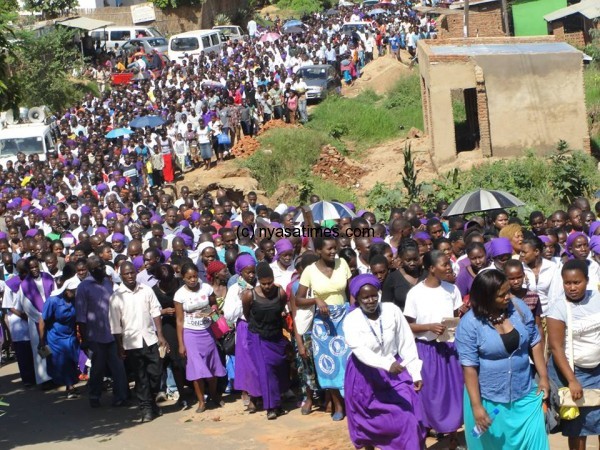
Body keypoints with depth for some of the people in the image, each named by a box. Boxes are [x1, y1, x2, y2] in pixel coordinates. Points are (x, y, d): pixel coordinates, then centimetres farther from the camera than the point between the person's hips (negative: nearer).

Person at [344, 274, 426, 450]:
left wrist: (416, 373, -10)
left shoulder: (392, 310, -12)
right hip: (366, 375, 0)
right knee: (368, 418, 14)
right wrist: (387, 364, -48)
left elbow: (406, 343, -7)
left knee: (407, 413, -10)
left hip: (396, 373, 1)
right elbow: (360, 350, -32)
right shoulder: (351, 321, -16)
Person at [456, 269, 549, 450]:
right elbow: (469, 366, -16)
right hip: (488, 400, -3)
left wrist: (543, 376, 3)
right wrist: (476, 405, -17)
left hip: (524, 395, 3)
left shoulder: (519, 307, -6)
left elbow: (535, 342, 6)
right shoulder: (469, 323, -17)